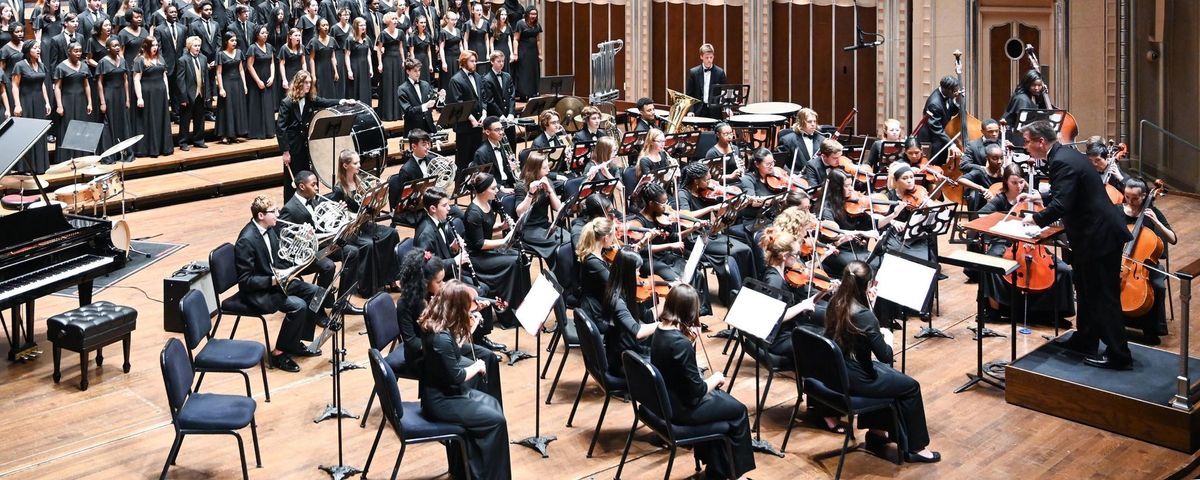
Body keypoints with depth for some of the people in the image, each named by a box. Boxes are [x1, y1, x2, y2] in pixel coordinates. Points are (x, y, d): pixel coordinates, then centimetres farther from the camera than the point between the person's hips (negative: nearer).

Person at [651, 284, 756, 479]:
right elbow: (697, 391, -23)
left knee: (721, 397, 25)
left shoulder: (661, 330, -4)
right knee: (738, 411, 11)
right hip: (682, 408, -9)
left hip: (667, 400, 9)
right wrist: (716, 378, -4)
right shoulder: (681, 344, -30)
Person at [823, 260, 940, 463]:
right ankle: (916, 448, 22)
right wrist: (888, 338, 1)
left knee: (887, 372, 32)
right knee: (911, 386, 12)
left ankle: (877, 431, 37)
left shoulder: (835, 304, -3)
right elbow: (885, 356, -18)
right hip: (855, 381, -8)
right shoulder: (865, 316, -26)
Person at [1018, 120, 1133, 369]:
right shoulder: (1066, 155, 12)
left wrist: (1036, 218, -13)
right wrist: (1038, 196, 22)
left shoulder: (1062, 162, -20)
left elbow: (1061, 205, -28)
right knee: (1087, 290, 21)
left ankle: (1118, 355, 2)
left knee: (1104, 295, -4)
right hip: (1094, 234, 11)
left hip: (1100, 237, -11)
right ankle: (1085, 340, 35)